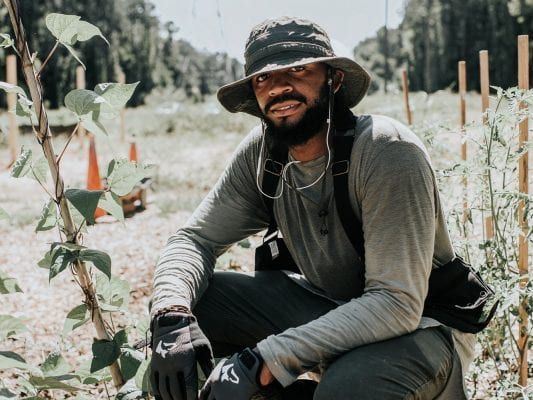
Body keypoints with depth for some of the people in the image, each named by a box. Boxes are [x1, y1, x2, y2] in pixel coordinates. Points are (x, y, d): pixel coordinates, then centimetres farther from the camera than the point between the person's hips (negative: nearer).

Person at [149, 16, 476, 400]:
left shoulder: (387, 150, -26)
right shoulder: (261, 152, -8)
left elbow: (396, 303, -31)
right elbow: (196, 237, -4)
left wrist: (262, 361, -37)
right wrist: (172, 314, -27)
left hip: (421, 327, -6)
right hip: (329, 307, 6)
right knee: (189, 306, -11)